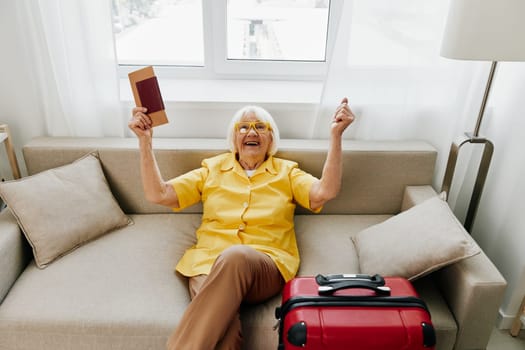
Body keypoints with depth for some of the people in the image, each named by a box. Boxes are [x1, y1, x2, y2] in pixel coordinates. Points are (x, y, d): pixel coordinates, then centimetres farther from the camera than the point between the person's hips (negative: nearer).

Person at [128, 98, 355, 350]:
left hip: (267, 267, 0)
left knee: (236, 256, -38)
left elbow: (325, 192, -2)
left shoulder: (286, 171, 17)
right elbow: (157, 194, 11)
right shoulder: (212, 169, 19)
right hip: (209, 262, 0)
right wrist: (145, 140, 3)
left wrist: (335, 134, -9)